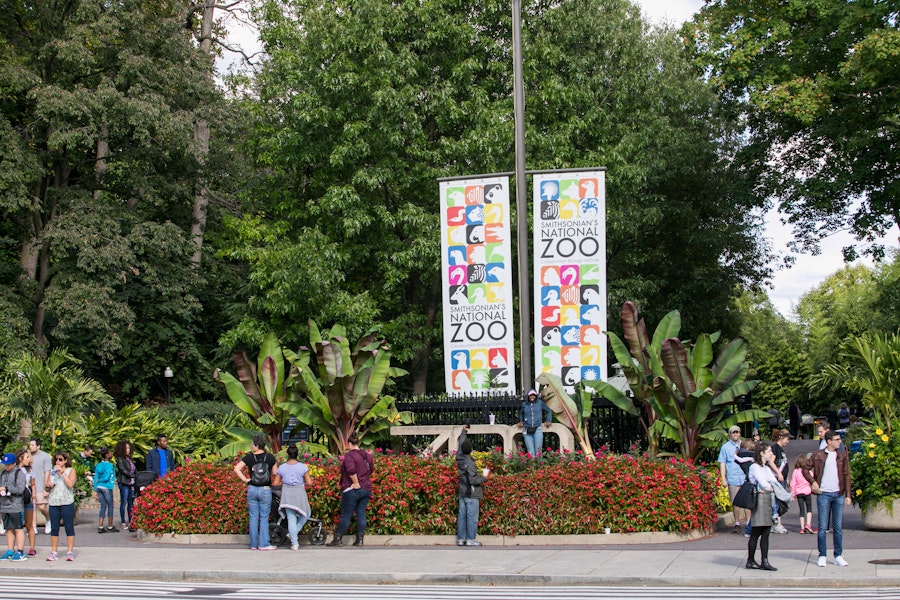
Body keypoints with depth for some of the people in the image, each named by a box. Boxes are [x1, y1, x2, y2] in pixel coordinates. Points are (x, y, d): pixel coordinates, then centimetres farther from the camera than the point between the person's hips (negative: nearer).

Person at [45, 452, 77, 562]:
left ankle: (70, 552, 1)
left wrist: (62, 472, -12)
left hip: (67, 503, -4)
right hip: (54, 502, 4)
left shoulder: (71, 470, 4)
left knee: (69, 528, -2)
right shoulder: (52, 471, 16)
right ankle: (53, 552, 12)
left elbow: (70, 484, -10)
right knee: (54, 528, 5)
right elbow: (46, 484, 17)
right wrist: (48, 484, -5)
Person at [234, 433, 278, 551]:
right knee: (264, 518, 4)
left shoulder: (249, 457, -4)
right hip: (266, 490, -1)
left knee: (253, 517, 8)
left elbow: (237, 469, -10)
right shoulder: (270, 457, -5)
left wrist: (245, 479, -3)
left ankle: (253, 544, 11)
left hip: (252, 489, 1)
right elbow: (275, 473, 0)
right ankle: (264, 544, 1)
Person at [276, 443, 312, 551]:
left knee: (291, 518, 5)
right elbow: (309, 482, -7)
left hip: (287, 495, 2)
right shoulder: (302, 467, -7)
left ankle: (294, 543, 3)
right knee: (306, 514, 23)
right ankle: (295, 533, 13)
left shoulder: (282, 467, -2)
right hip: (299, 494, -2)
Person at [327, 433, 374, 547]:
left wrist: (356, 483, -20)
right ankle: (360, 539, 7)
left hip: (352, 490, -6)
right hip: (366, 489, 6)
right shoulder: (367, 456, 9)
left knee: (346, 515, 0)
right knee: (361, 514, 8)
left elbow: (351, 470, -28)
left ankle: (338, 539, 6)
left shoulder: (349, 455, -13)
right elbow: (371, 469, 21)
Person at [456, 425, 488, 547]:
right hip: (471, 495, -8)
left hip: (462, 493, 8)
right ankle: (470, 539, 0)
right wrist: (484, 477, -8)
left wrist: (464, 431, 30)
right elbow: (473, 480, -22)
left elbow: (460, 444, 18)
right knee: (472, 517, -2)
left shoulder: (460, 458, 0)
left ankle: (461, 538, 13)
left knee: (462, 515, 10)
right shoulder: (470, 463, -21)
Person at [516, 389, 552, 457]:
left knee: (538, 451, -9)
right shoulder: (524, 404, 10)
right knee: (531, 452, -3)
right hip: (527, 430, 1)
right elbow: (521, 413, 32)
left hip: (537, 429, -1)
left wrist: (548, 420, 11)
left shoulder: (540, 403, 5)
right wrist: (521, 421, 21)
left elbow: (549, 411, 19)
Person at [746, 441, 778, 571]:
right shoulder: (755, 467, -6)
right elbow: (764, 484, -14)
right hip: (760, 499, -8)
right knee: (756, 533, -3)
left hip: (769, 499, 8)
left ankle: (764, 561, 2)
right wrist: (772, 488, 3)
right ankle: (750, 561, 4)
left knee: (766, 533, 4)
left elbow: (775, 482, 9)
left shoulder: (767, 468, 20)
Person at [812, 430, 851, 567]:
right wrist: (813, 482, -5)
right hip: (823, 494, -2)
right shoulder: (818, 456, -2)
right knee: (822, 527, 1)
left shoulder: (842, 455, 5)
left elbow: (846, 475, 6)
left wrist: (848, 495, 1)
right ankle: (822, 556, 7)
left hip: (839, 494, 2)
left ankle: (838, 556, 13)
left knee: (838, 527, 6)